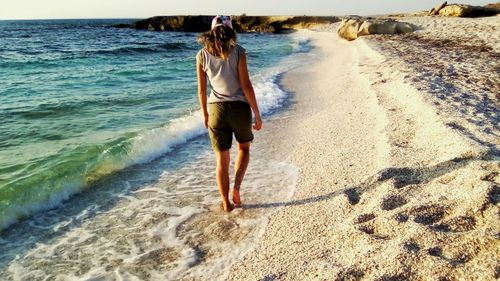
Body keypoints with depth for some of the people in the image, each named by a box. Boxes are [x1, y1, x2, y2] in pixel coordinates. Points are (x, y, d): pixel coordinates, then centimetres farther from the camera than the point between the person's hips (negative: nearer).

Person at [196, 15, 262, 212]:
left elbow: (202, 90, 5)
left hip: (216, 109, 2)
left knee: (221, 160, 12)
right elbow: (246, 85, -10)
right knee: (244, 148, 25)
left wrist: (205, 115, 17)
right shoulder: (238, 51, -6)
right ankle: (237, 186, 6)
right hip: (239, 107, -1)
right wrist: (257, 114, -4)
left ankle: (226, 203, 19)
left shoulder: (202, 55, 2)